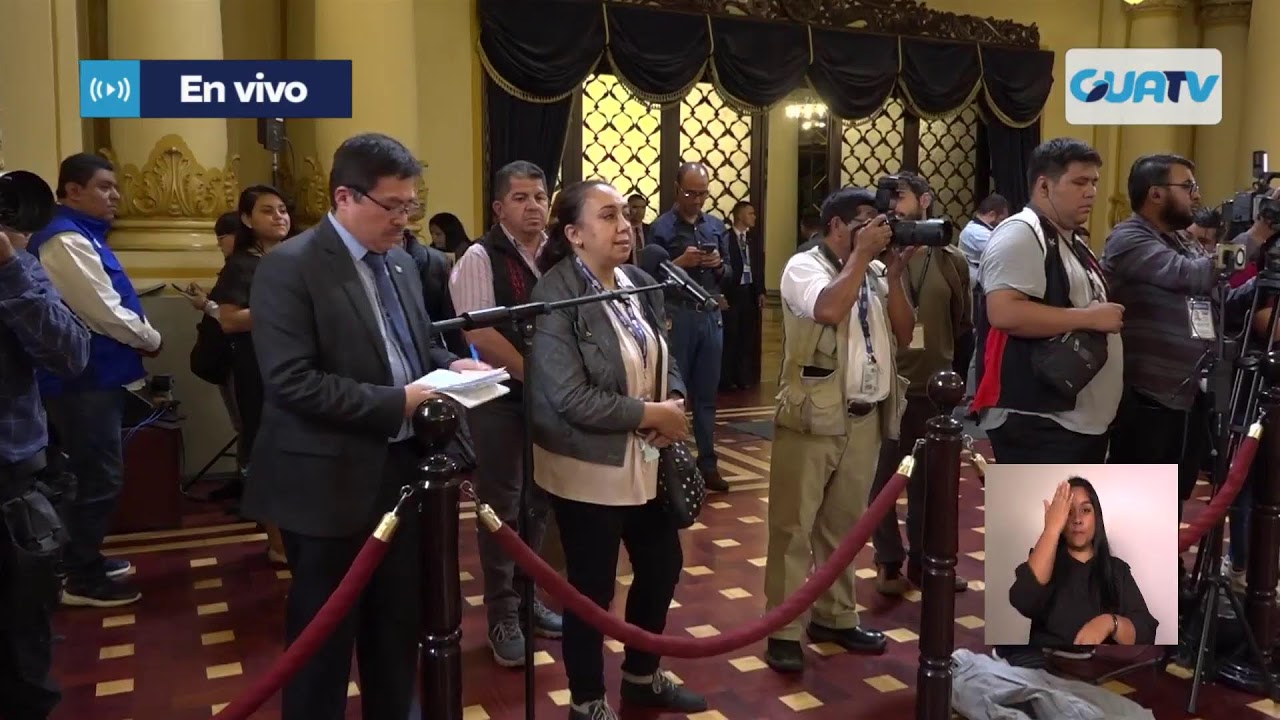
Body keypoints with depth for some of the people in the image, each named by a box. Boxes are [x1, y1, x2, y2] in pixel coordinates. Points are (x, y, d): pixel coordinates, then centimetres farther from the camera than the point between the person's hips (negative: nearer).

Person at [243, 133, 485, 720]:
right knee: (324, 633, 9)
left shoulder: (399, 262, 10)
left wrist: (451, 364, -2)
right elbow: (292, 381, -23)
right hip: (333, 480, -7)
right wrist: (396, 402, -25)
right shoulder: (289, 267, -15)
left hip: (404, 468, 8)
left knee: (399, 621, 20)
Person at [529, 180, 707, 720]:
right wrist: (653, 414, -19)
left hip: (646, 459, 8)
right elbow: (571, 399, -25)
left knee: (662, 566, 19)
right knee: (592, 589, 8)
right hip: (589, 468, -8)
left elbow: (665, 359, 13)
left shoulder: (640, 283, 4)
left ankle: (642, 677, 43)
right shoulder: (555, 297, -19)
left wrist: (674, 403, -9)